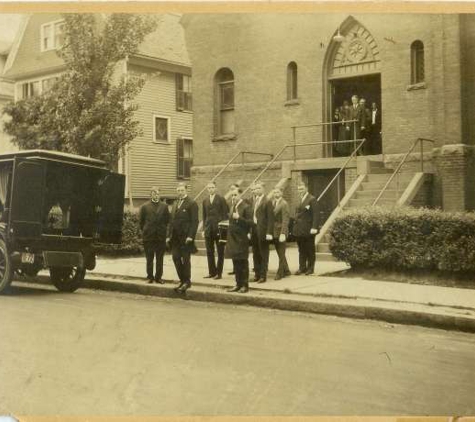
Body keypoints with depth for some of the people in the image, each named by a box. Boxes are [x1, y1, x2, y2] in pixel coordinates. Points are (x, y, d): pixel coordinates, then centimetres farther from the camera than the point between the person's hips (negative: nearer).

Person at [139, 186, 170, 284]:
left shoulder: (164, 206, 5)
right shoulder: (145, 206, 2)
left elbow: (167, 220, 7)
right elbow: (141, 220, 5)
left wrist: (163, 230, 4)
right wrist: (145, 230, 4)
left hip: (161, 236, 1)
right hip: (148, 236, -1)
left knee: (160, 258, 5)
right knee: (149, 258, 6)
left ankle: (158, 277, 13)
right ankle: (150, 277, 14)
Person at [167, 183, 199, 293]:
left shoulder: (192, 204, -5)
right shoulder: (175, 204, 17)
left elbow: (194, 221, -11)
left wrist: (190, 236, -18)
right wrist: (169, 235, 11)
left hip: (185, 237, -7)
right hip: (175, 237, 7)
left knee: (186, 259, 0)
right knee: (176, 258, 5)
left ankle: (187, 282, 10)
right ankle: (182, 280, 16)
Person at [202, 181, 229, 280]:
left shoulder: (221, 199, -2)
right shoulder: (205, 200, 11)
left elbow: (225, 214, -4)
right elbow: (204, 215, 14)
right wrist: (204, 229, 8)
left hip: (219, 228, -4)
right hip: (208, 229, 4)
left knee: (220, 252, 1)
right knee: (209, 252, 7)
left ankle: (219, 273, 6)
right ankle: (212, 272, 15)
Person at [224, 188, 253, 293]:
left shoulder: (246, 207, -9)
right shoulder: (232, 206, 13)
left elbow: (250, 222, -14)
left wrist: (239, 218, -23)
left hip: (242, 238, -7)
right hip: (233, 238, 7)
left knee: (243, 262, -1)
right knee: (235, 263, 11)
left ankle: (245, 285, 6)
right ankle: (238, 284, 18)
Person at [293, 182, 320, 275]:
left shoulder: (312, 199, -8)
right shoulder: (300, 200, 15)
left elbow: (315, 214, -14)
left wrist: (314, 228, -21)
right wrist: (295, 226, 7)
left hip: (308, 229, -7)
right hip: (299, 229, 7)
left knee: (310, 249, 3)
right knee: (301, 250, 10)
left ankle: (310, 268, 11)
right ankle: (302, 268, 16)